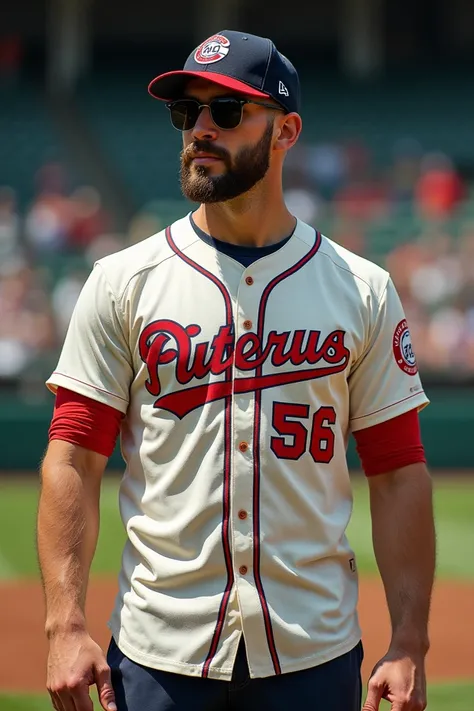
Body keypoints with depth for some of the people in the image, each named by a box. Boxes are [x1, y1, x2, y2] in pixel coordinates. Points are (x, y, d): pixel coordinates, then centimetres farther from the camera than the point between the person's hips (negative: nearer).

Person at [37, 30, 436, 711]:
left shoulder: (363, 291, 5)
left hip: (315, 653, 1)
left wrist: (408, 647, -3)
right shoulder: (124, 283, 3)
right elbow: (73, 458, 0)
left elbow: (398, 474, 4)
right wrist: (66, 627, -11)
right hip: (158, 648, 0)